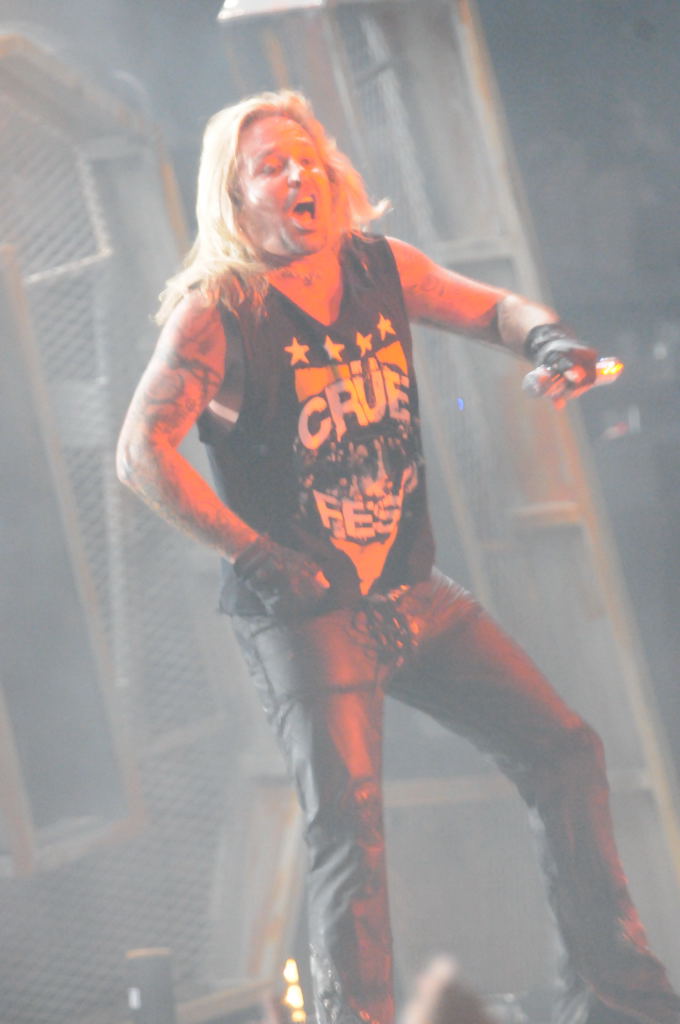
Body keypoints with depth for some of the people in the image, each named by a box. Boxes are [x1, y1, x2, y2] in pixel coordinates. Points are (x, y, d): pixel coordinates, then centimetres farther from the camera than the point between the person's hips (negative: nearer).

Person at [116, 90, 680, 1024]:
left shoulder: (381, 269, 3)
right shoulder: (217, 313, -14)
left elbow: (491, 308, 17)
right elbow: (142, 454, -20)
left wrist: (545, 338, -7)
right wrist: (258, 556, -22)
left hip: (413, 595, 7)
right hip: (304, 614, -7)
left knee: (562, 752, 6)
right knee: (349, 826, -17)